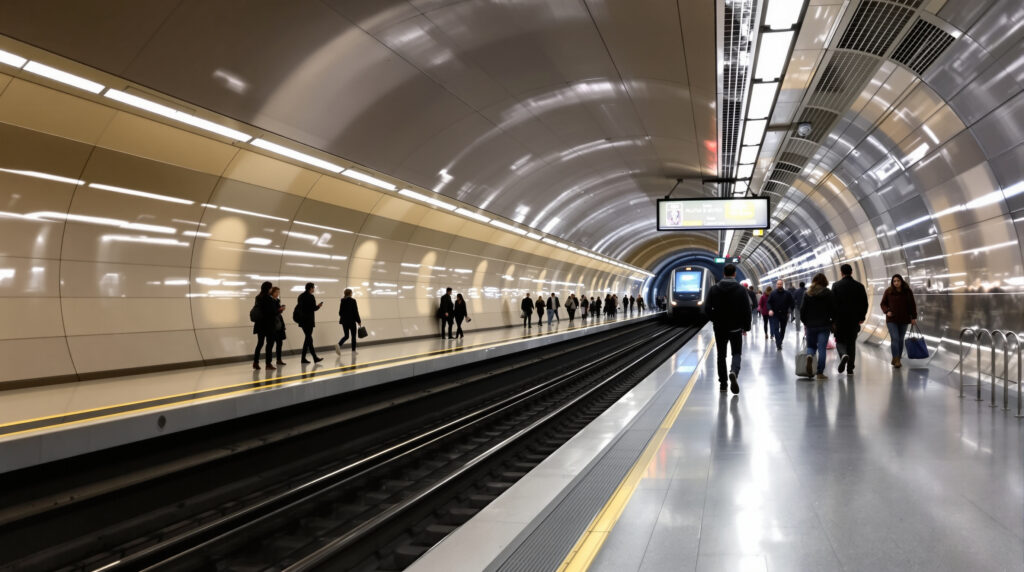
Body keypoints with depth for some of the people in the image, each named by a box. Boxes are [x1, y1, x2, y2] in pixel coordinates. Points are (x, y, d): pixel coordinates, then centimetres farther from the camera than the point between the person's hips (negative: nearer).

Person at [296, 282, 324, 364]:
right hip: (308, 320, -8)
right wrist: (319, 306, 3)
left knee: (308, 338, 11)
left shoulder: (301, 296, 11)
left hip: (302, 320, 8)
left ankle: (315, 357, 15)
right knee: (308, 338, -3)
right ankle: (303, 358, -3)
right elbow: (313, 308, -17)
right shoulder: (311, 297, -14)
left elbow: (298, 307, 15)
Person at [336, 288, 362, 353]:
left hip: (344, 321, 5)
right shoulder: (353, 301, -11)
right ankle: (353, 350, 12)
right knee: (353, 336, 9)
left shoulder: (342, 301, 4)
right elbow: (356, 312, -10)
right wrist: (359, 321, -2)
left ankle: (339, 345, -15)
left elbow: (340, 312, 8)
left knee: (346, 336, 11)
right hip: (351, 321, -5)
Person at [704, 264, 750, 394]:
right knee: (736, 353, 9)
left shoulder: (714, 289, -3)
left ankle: (722, 384, 12)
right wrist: (746, 327, 5)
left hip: (719, 328, 1)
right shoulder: (740, 290, -6)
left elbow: (707, 308, -5)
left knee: (721, 355, 11)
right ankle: (734, 372, -22)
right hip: (736, 328, -1)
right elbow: (747, 310, -6)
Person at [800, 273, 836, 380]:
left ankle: (809, 356, -18)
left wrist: (805, 323, 16)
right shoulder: (828, 293, -2)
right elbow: (833, 310, -3)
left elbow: (803, 311, 4)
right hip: (824, 325, -1)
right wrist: (833, 323, 9)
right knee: (822, 348, 1)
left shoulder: (808, 294, 3)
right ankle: (820, 373, -2)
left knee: (811, 345, 17)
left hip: (810, 325, 2)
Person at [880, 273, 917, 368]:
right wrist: (887, 311, -12)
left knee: (900, 340, 8)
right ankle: (896, 360, -12)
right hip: (892, 320, -2)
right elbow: (883, 304, 7)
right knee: (895, 339, -12)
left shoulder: (907, 292, 0)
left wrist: (913, 317, 1)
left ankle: (897, 359, 18)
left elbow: (912, 305, 5)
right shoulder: (888, 291, -3)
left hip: (904, 320, 2)